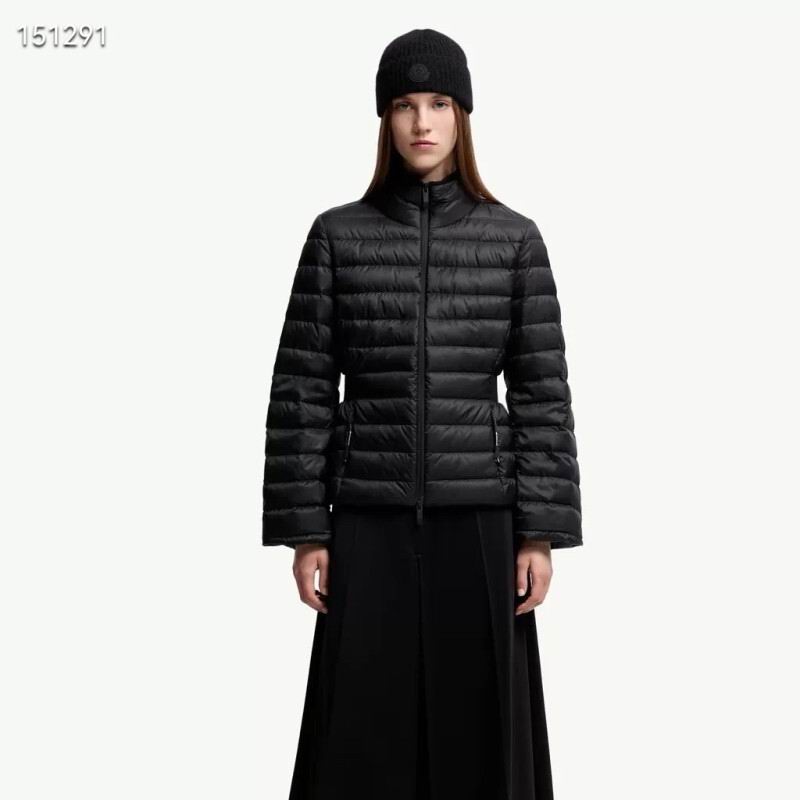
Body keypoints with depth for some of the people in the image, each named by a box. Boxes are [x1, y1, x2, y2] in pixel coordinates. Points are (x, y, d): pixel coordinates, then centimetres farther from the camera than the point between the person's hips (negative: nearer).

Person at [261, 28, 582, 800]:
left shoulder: (515, 240, 2)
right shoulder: (337, 235, 2)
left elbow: (542, 394, 2)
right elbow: (302, 390, 1)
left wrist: (541, 532, -3)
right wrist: (305, 531, -3)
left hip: (479, 520, 0)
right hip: (371, 521, 0)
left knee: (480, 733, 7)